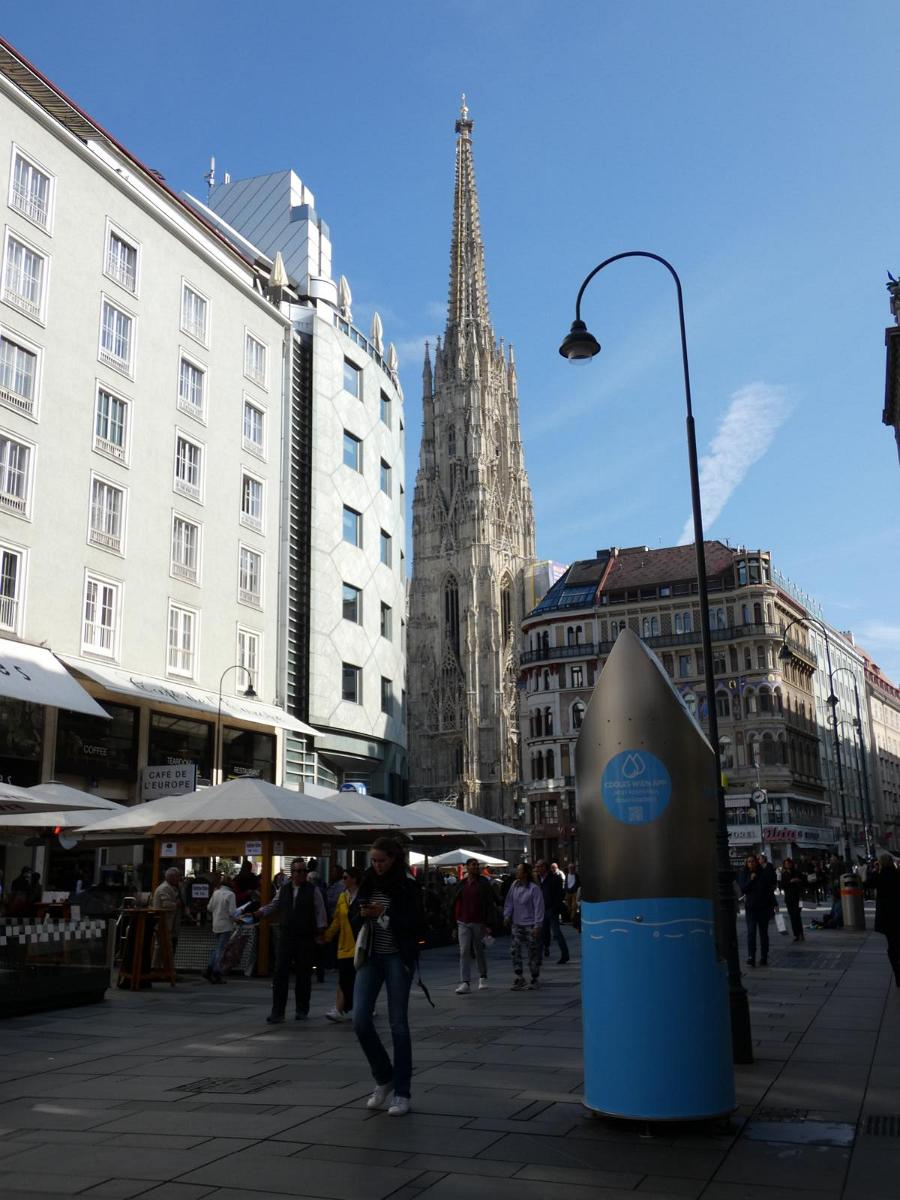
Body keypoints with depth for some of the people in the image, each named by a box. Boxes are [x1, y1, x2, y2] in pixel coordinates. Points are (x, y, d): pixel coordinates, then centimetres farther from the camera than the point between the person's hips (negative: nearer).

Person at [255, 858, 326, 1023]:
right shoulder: (284, 890, 10)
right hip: (285, 937, 2)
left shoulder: (313, 890, 0)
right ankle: (277, 1012, 1)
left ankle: (302, 1010, 19)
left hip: (305, 938, -2)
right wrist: (261, 912, 3)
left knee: (303, 975, 5)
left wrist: (321, 929, -9)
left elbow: (320, 911, -2)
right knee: (280, 974, -3)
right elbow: (274, 905, 19)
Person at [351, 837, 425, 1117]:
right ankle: (384, 1079, 18)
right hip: (370, 956, 4)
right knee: (360, 1020, -4)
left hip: (398, 957, -4)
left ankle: (402, 1093, 9)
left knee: (398, 1024, -1)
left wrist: (385, 914, -20)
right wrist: (363, 914, -10)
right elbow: (353, 915, 13)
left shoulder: (407, 886, -7)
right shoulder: (368, 882, 6)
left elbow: (417, 923, -12)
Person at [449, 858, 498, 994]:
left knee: (479, 951, 11)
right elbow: (454, 905, 12)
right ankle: (465, 983, -9)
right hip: (463, 923, 2)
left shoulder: (484, 884, -2)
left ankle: (483, 977, 31)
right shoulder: (461, 885, 7)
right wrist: (454, 924, 9)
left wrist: (489, 924, -11)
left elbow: (490, 905, -5)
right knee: (464, 952, -7)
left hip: (479, 923, -2)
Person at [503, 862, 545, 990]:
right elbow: (509, 902, 11)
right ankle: (519, 979, 7)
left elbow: (538, 907, -13)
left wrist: (538, 925, -14)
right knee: (515, 951, -1)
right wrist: (507, 916, 4)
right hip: (517, 924, 5)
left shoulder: (534, 888, -13)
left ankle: (535, 979, 19)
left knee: (533, 953, 4)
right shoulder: (514, 886, 2)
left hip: (530, 925, -5)